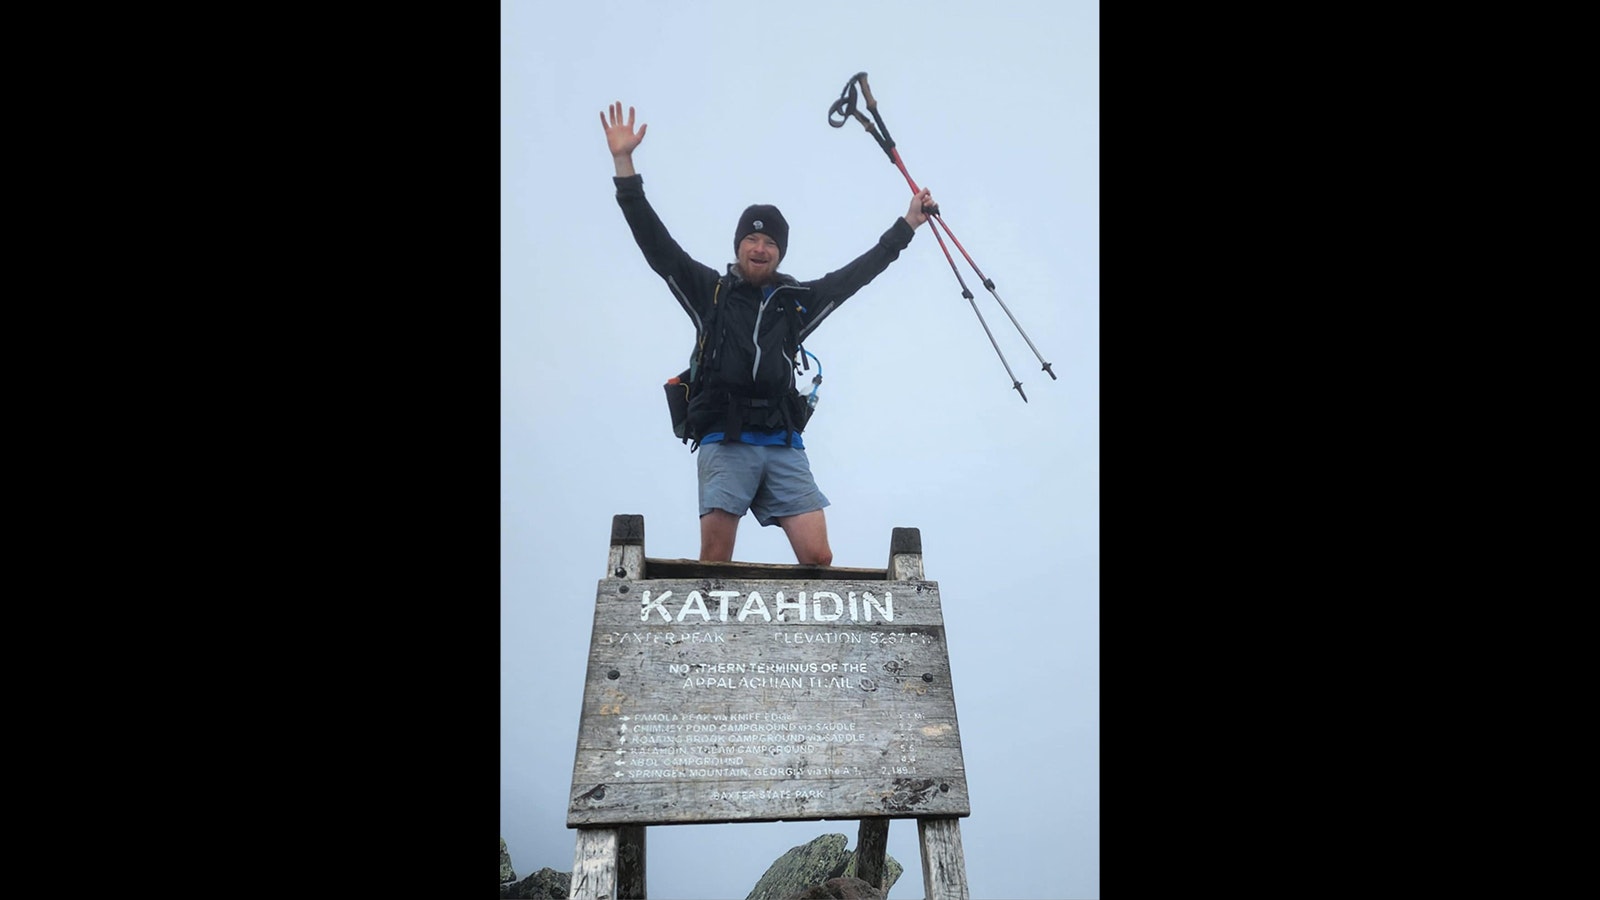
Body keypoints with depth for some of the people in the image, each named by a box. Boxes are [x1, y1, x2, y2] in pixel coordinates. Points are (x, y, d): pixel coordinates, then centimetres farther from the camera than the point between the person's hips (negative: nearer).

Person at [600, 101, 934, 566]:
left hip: (784, 445, 3)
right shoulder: (710, 290, 12)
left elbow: (859, 271, 25)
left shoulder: (798, 299, 19)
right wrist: (624, 162, 2)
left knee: (818, 558, -8)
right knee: (715, 563, -12)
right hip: (725, 443, -2)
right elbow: (656, 243, 7)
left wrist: (907, 224, 27)